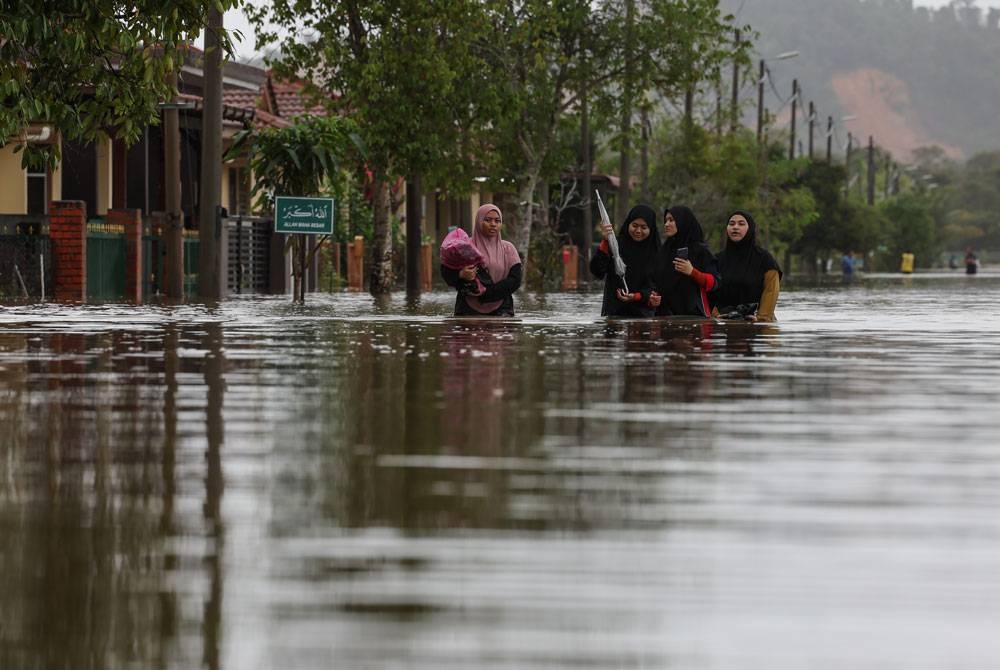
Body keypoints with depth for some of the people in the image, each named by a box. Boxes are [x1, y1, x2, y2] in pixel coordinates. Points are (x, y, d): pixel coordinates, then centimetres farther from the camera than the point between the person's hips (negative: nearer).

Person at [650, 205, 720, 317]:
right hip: (665, 314, 4)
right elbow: (656, 283, 23)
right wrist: (653, 298, 3)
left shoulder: (700, 251, 1)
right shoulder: (664, 251, 17)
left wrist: (692, 272, -18)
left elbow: (714, 283, -4)